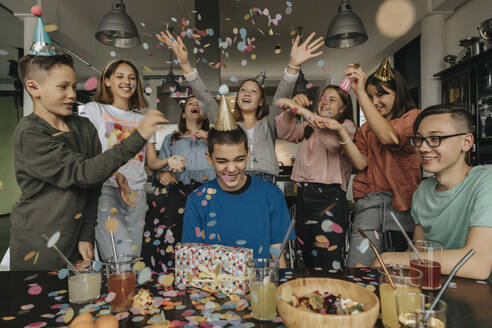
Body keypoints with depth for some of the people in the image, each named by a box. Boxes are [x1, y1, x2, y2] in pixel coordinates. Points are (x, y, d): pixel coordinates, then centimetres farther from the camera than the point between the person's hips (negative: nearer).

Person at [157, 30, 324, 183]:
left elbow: (281, 98, 7)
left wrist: (293, 65, -8)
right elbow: (206, 98, 14)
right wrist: (185, 63, 5)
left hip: (265, 180, 0)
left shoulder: (267, 124, 21)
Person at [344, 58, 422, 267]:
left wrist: (359, 92, -19)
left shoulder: (413, 116, 5)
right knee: (356, 272, -8)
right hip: (369, 203, 3)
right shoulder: (366, 129, 20)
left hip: (402, 202, -3)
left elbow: (388, 137, -18)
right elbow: (361, 164, 5)